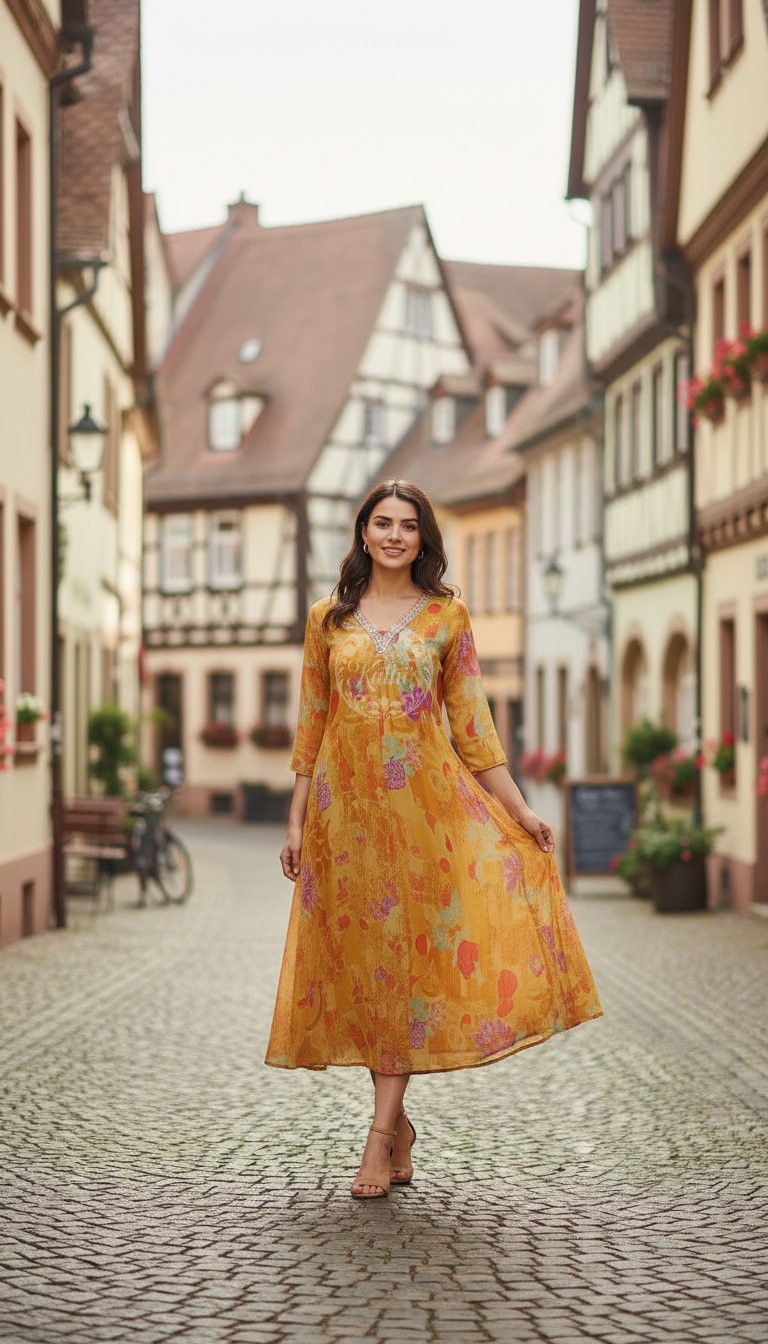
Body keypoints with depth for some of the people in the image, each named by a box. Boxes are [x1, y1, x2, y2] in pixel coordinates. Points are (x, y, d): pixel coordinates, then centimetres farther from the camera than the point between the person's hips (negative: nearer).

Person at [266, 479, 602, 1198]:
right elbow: (311, 724, 8)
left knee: (413, 952, -5)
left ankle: (381, 1128, 0)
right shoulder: (328, 618, 7)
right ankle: (397, 1126, 17)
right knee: (363, 955, 4)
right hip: (347, 805, 1)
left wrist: (518, 807, -1)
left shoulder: (447, 616, 4)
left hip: (427, 801, -1)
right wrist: (297, 818, 4)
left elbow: (472, 722, 5)